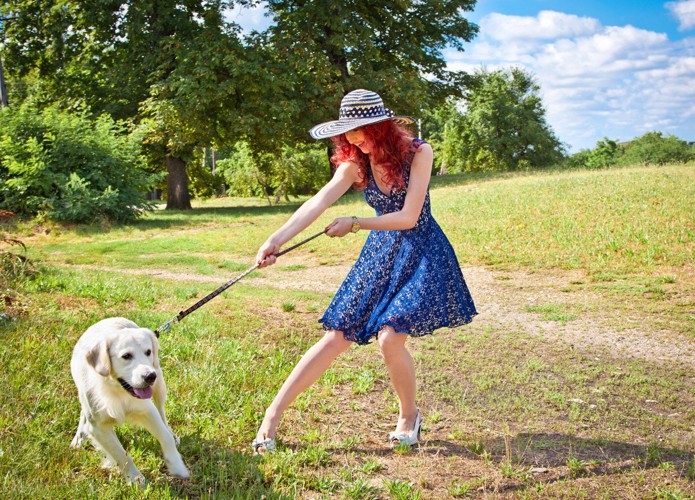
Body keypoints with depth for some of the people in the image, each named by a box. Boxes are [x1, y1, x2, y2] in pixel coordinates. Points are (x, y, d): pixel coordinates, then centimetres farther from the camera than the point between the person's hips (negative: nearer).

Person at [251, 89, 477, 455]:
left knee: (389, 339, -19)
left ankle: (410, 416, 9)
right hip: (379, 254, 4)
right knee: (336, 338, -1)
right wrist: (277, 239, -32)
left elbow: (408, 217, -18)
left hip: (421, 254, -4)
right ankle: (273, 414, 4)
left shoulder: (418, 153, -15)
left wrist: (354, 224, -11)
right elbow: (319, 202, -18)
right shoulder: (355, 162, -3)